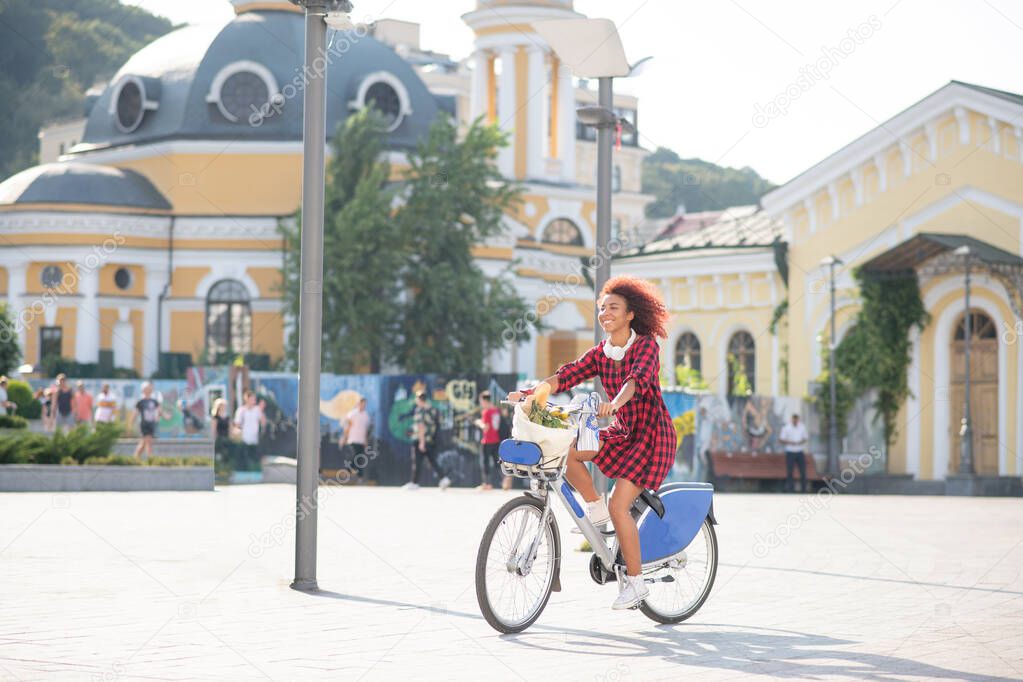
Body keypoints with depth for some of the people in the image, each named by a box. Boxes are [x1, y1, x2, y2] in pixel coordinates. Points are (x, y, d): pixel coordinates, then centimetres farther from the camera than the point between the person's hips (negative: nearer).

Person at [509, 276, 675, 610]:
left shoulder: (646, 345, -12)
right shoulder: (600, 353, 5)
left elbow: (638, 379, -31)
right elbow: (568, 375, -6)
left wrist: (614, 403, -49)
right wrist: (530, 392, -21)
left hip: (652, 435, -7)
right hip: (622, 432, 7)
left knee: (619, 506, -17)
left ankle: (635, 582, -6)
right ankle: (595, 508, 5)